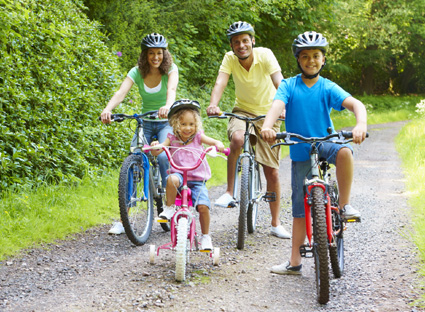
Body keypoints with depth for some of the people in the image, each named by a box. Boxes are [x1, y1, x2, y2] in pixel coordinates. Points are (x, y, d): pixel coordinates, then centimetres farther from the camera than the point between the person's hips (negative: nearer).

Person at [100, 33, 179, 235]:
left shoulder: (171, 69, -10)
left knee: (163, 156, -30)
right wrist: (108, 109, -43)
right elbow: (121, 92, -23)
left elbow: (171, 89, -31)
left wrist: (168, 106, -54)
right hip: (146, 123, 2)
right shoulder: (137, 72, -6)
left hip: (167, 122, -2)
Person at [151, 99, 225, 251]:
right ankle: (169, 207, -15)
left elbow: (215, 142, -5)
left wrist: (219, 145, -29)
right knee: (171, 179, -38)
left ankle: (205, 236, 4)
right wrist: (154, 147, -27)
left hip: (198, 180, 1)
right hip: (180, 175, -1)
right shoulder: (172, 139, 5)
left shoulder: (198, 137, 5)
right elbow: (156, 152, -4)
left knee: (203, 206, -18)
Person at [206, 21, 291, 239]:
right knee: (237, 138, -37)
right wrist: (213, 105, -47)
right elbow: (220, 83, -27)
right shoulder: (230, 59, -13)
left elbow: (279, 83, -31)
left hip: (267, 114, 0)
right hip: (243, 111, 0)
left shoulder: (265, 55, -19)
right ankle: (230, 192, -21)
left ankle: (276, 224, 15)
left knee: (272, 172, 1)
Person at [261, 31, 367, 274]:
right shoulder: (288, 86, -2)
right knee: (301, 206, 6)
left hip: (325, 143, -1)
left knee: (344, 151, -37)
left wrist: (361, 125, -40)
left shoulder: (328, 88, -5)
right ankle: (295, 262, 15)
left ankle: (344, 205, -18)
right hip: (300, 152, 1)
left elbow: (355, 104, -18)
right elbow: (277, 106, -19)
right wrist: (267, 126, -41)